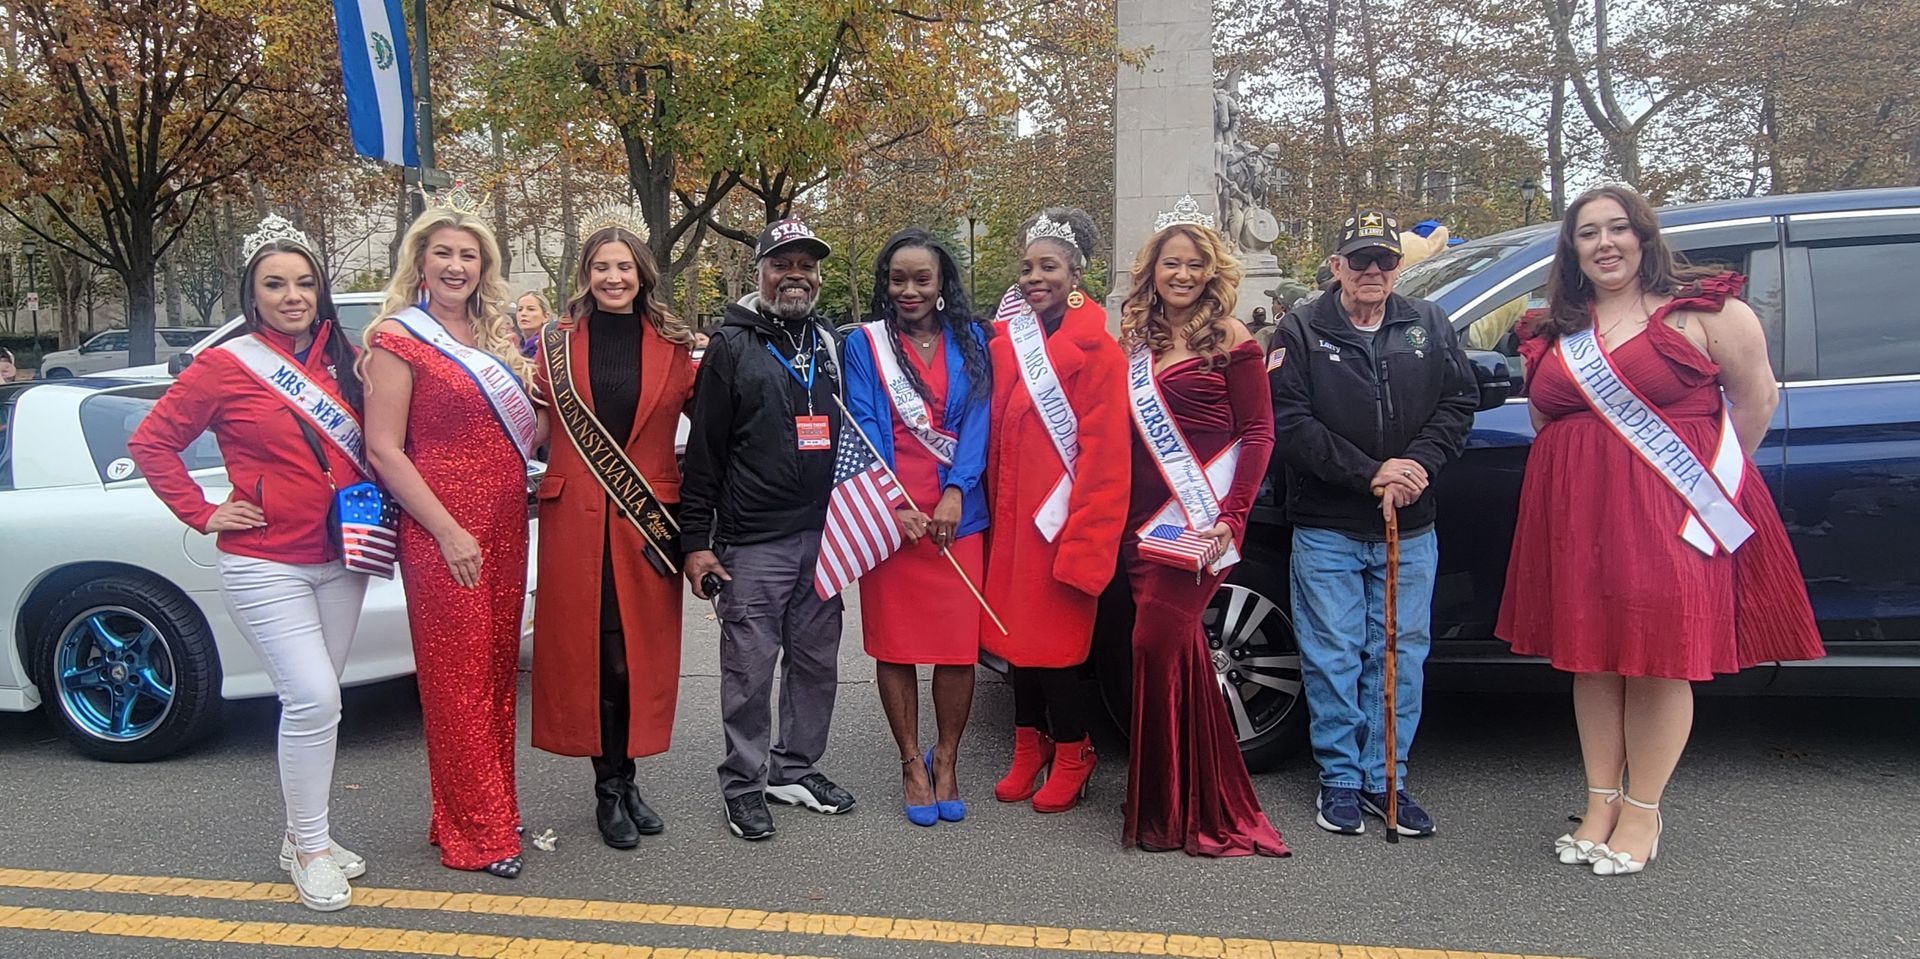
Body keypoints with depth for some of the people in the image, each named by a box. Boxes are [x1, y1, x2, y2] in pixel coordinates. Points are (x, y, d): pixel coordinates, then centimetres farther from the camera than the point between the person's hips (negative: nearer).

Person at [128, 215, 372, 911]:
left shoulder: (341, 359, 7)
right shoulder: (226, 365, -6)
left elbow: (370, 446, 19)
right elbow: (150, 443, -1)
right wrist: (204, 514, -6)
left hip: (339, 560, 5)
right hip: (265, 563, -5)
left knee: (314, 702, 12)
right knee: (313, 699, -14)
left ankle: (306, 835, 26)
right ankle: (308, 848, 2)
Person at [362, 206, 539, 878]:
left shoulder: (497, 337, 15)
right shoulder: (397, 339, -6)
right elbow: (384, 450, -11)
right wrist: (448, 531, -16)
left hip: (505, 525, 7)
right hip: (442, 533, -7)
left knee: (498, 670, 12)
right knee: (459, 677, -1)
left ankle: (495, 809, 24)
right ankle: (476, 832, 8)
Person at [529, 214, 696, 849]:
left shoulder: (674, 345, 7)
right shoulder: (560, 344, 7)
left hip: (649, 520, 1)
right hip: (575, 516, 0)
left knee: (641, 649, 4)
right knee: (588, 649, 1)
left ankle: (623, 780, 20)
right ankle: (609, 788, 14)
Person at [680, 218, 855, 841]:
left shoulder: (832, 345, 14)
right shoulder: (732, 346, 0)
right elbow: (704, 449, -3)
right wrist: (696, 539, -7)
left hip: (823, 538, 5)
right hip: (753, 543, -5)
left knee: (816, 662, 11)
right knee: (749, 669, 0)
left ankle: (796, 769, 26)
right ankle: (744, 783, 14)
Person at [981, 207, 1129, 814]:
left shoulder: (1097, 350, -8)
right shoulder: (1007, 342, 10)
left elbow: (1104, 456, -12)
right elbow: (997, 438, 13)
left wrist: (1081, 541, -14)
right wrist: (992, 509, 8)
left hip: (1064, 520, -6)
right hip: (1010, 514, 6)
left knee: (1055, 638, -1)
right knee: (1014, 629, 10)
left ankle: (1071, 754, 17)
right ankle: (1029, 747, 25)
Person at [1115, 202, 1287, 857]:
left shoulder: (1229, 338, -2)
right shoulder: (1135, 340, 13)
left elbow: (1258, 431, -5)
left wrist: (1232, 515, -14)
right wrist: (1120, 517, 9)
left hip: (1200, 521, -5)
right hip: (1143, 520, 5)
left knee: (1156, 645, -12)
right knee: (1179, 655, 9)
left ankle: (1167, 809, 3)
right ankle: (1206, 804, 22)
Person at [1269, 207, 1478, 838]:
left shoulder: (1430, 326, 8)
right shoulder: (1301, 330, -2)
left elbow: (1458, 403, 6)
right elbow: (1290, 423, -10)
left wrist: (1418, 464, -12)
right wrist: (1369, 474, -16)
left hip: (1410, 530, 3)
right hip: (1327, 529, -3)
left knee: (1402, 656, 8)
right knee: (1333, 658, 4)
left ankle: (1386, 778, 20)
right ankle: (1340, 779, 17)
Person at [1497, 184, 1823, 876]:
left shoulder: (1703, 309, -1)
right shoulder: (1553, 331, 12)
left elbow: (1756, 396, 2)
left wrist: (1714, 479, 6)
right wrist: (1586, 476, 11)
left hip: (1674, 512, -4)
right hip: (1578, 516, 5)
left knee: (1663, 658, -2)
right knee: (1591, 655, 8)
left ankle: (1642, 813, 10)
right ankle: (1600, 802, 18)